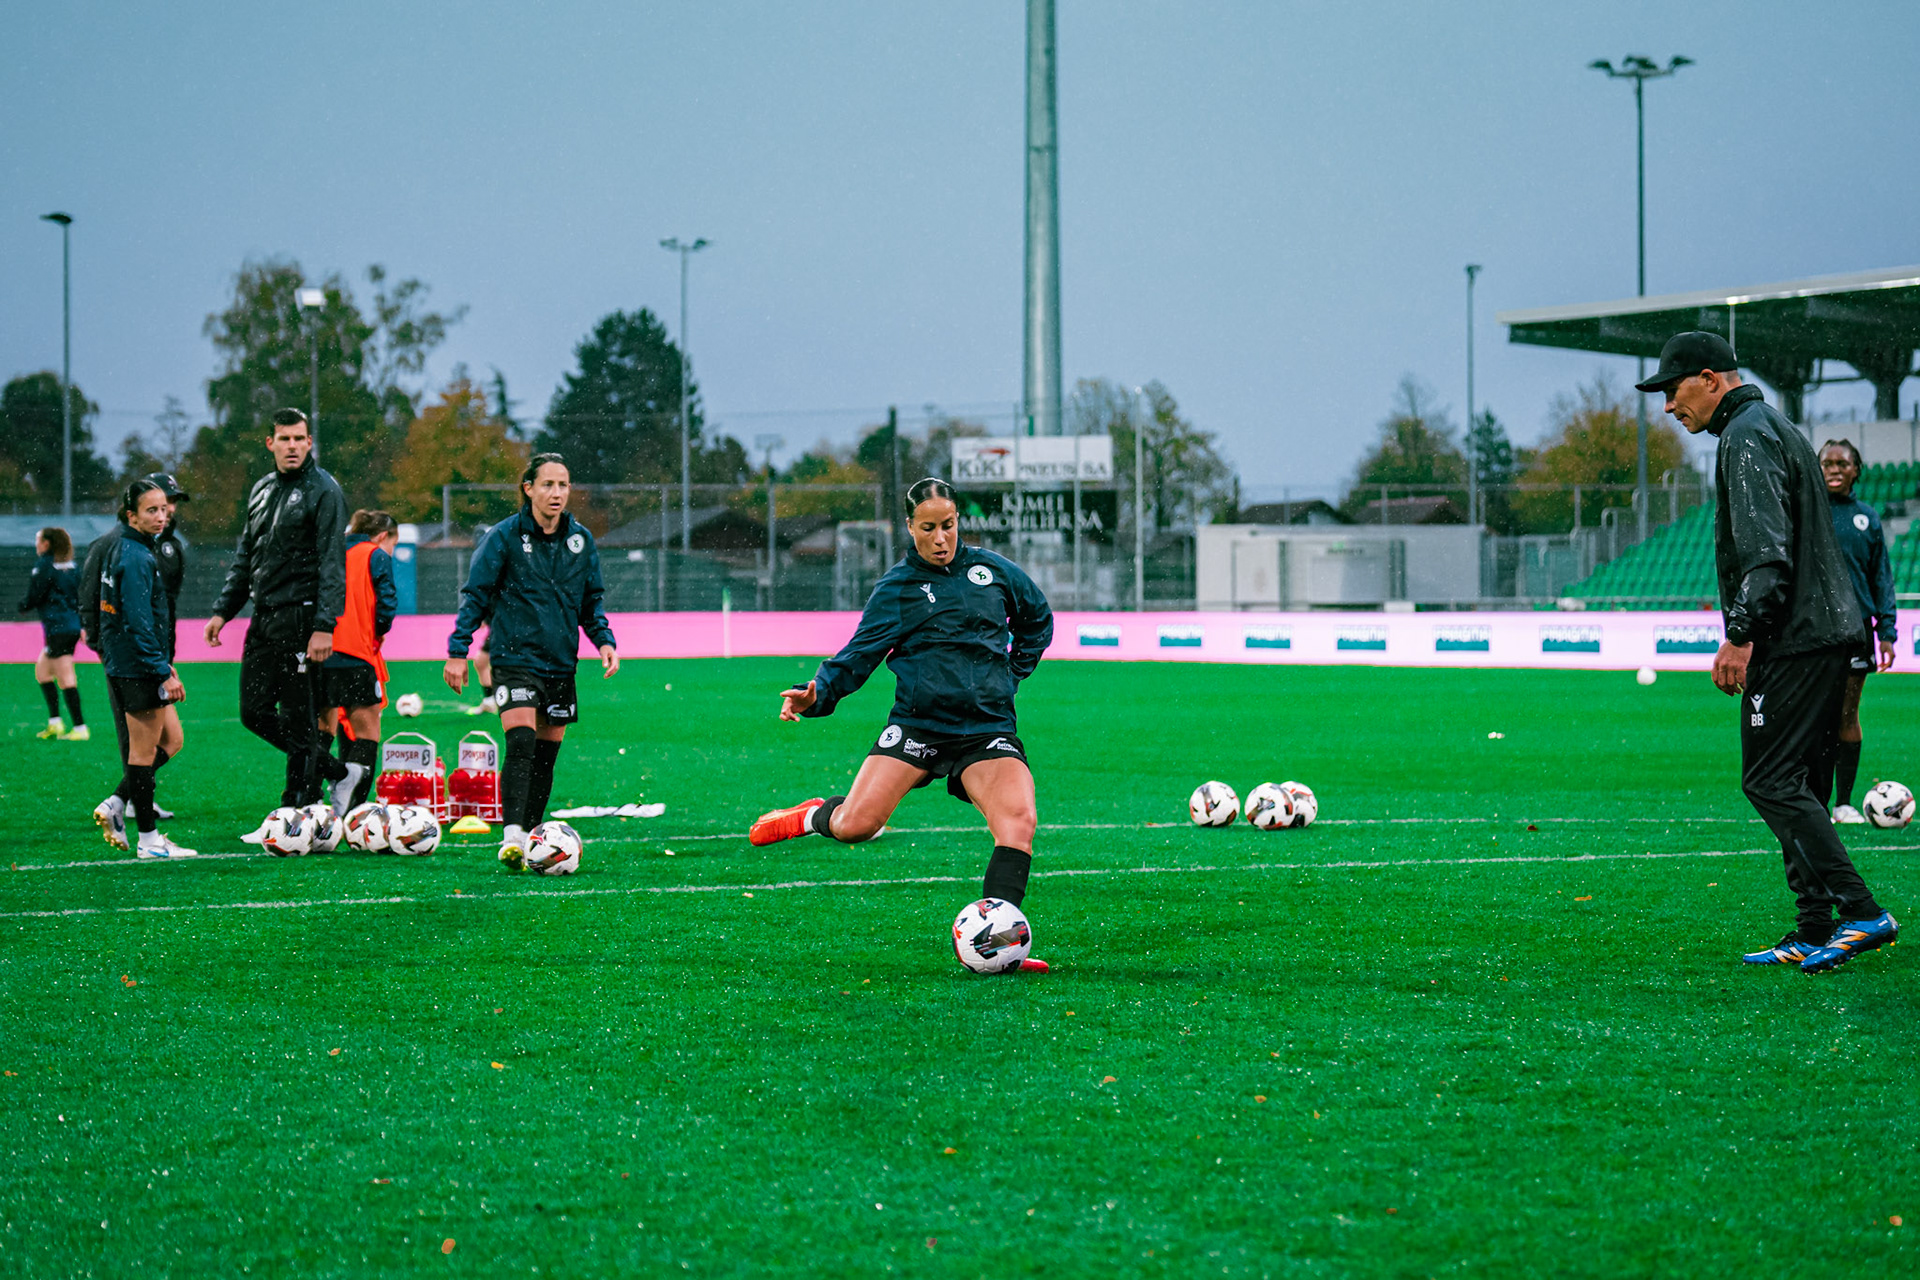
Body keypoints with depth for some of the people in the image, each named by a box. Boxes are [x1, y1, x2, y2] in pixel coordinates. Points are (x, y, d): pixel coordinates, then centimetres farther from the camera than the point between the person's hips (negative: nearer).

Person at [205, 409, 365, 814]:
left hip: (300, 618, -8)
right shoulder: (262, 490, 16)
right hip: (264, 620, 8)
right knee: (255, 713, 7)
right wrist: (223, 610, 15)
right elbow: (244, 558, 24)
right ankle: (338, 772, 19)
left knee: (298, 721, -5)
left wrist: (324, 626, -21)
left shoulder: (323, 491, -7)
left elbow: (332, 563, -13)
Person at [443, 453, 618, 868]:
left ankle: (531, 837, 19)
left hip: (561, 663, 5)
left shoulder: (580, 540, 7)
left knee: (545, 757, 8)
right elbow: (474, 596, -2)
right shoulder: (505, 537, -5)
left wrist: (603, 639, 2)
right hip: (515, 659, -5)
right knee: (521, 746, -20)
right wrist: (457, 651, -7)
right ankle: (512, 837, -27)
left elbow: (592, 599, 18)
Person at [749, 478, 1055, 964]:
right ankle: (815, 816, 22)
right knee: (853, 826, -15)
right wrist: (817, 694, -18)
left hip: (987, 731, 1)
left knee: (1018, 821, -26)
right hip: (916, 725, -1)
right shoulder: (895, 588, 3)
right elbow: (859, 654, -1)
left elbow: (1037, 620, 27)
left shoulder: (992, 570, 9)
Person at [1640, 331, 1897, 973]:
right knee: (1798, 787, 11)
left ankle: (1861, 913, -18)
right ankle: (1815, 934, 10)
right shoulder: (1775, 427, 23)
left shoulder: (1747, 435, -9)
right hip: (1830, 631, 11)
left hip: (1794, 642, -11)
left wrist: (1740, 634, -24)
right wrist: (1751, 632, 25)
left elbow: (1766, 548, -21)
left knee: (1770, 781, -11)